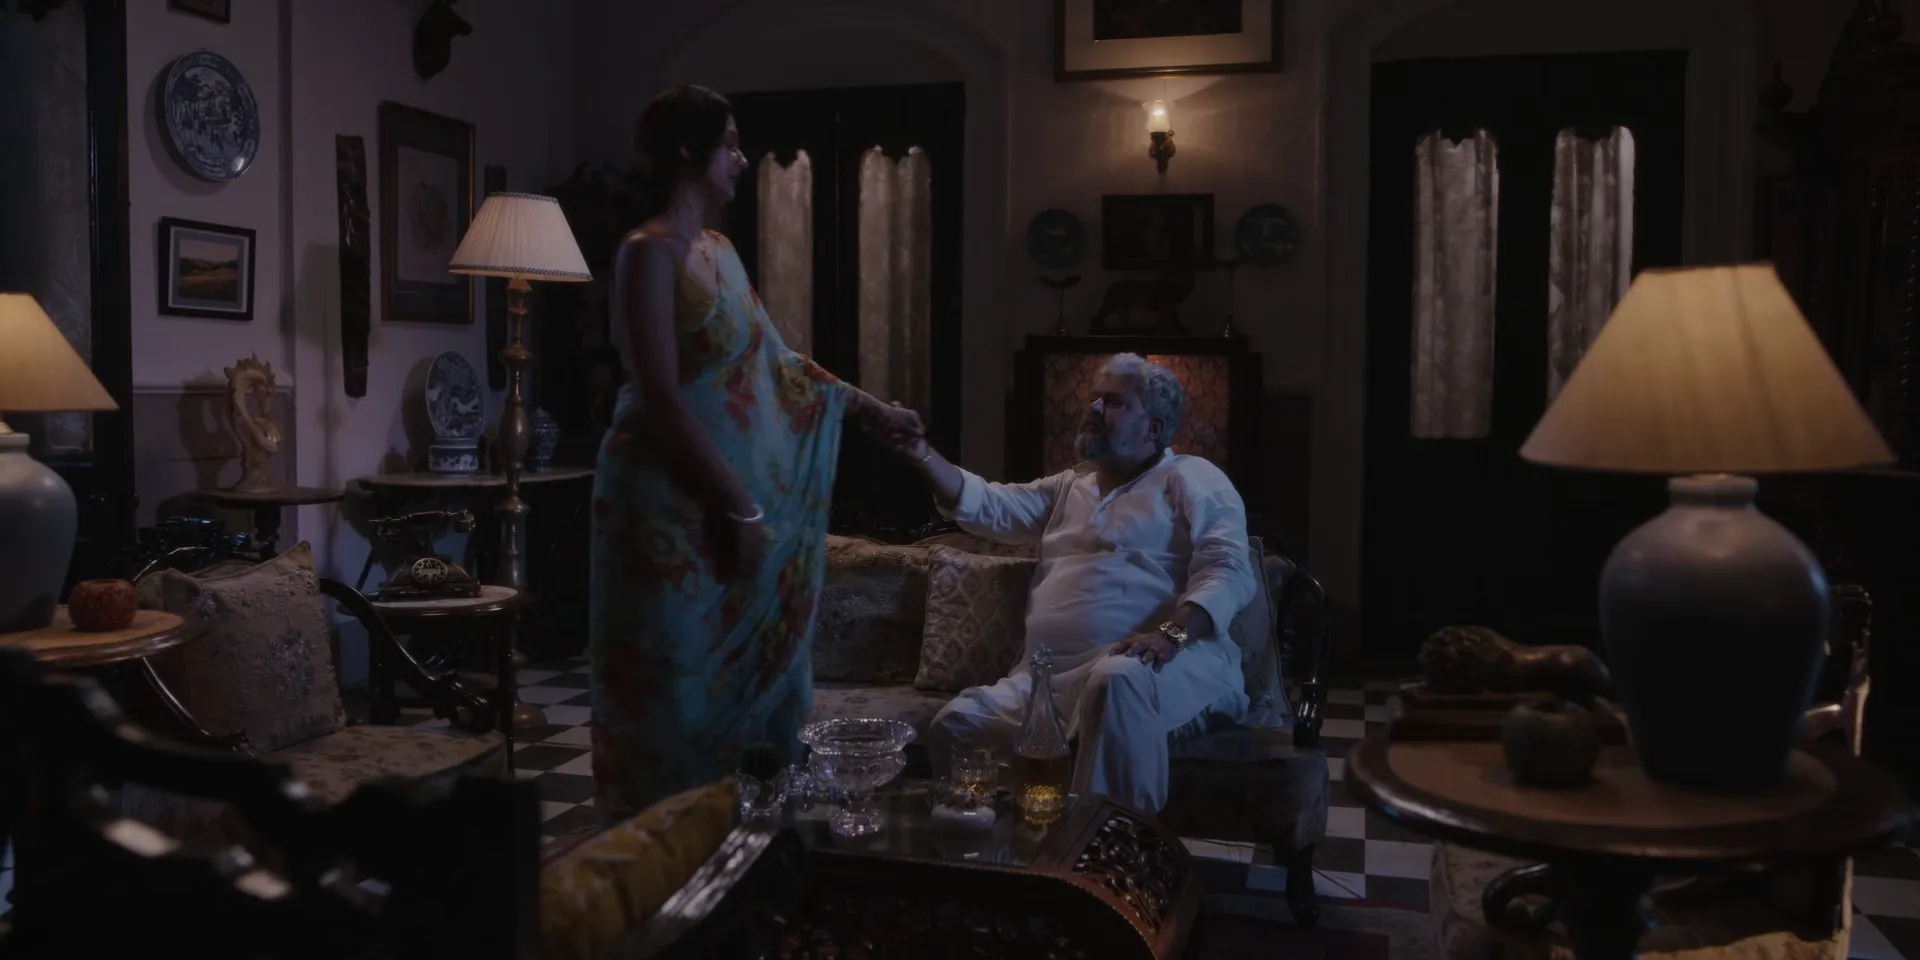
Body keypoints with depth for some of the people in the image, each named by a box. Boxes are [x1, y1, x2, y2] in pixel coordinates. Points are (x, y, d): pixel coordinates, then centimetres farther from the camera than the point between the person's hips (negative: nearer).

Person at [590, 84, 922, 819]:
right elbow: (661, 398, -19)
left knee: (741, 672, 12)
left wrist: (867, 408, 22)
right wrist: (738, 506, -19)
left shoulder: (719, 250, 14)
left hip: (734, 496, 9)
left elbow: (773, 359, 22)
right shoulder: (650, 253, -13)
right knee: (675, 684, -1)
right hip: (673, 506, -9)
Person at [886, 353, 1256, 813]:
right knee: (953, 724, -10)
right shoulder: (1068, 487, 27)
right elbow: (987, 506, 19)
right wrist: (921, 453, 4)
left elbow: (1228, 570, -8)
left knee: (1118, 682, -40)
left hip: (1146, 667, -6)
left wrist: (1171, 633, -25)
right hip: (1053, 678, 7)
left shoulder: (1191, 480, 6)